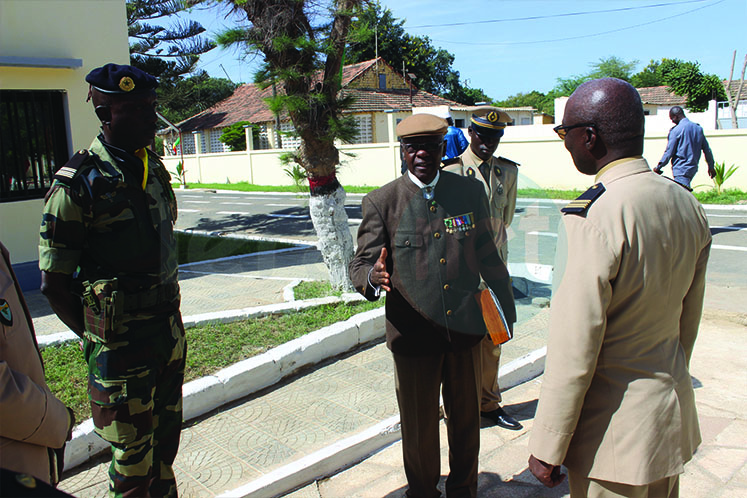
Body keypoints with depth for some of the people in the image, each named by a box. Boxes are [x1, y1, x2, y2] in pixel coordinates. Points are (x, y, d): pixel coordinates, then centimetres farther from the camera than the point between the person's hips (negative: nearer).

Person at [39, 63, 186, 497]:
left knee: (167, 437, 20)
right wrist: (101, 338, -6)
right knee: (134, 454, 6)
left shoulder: (154, 168, 7)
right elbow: (54, 283, -12)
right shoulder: (79, 182, -15)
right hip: (121, 339, -6)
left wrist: (168, 316, 15)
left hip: (169, 327, 7)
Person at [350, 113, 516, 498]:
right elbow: (360, 266, -8)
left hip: (466, 328, 3)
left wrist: (507, 309, 16)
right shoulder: (381, 202, -7)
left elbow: (488, 256, 10)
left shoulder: (471, 191, 1)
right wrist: (374, 277, -32)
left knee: (466, 421, 19)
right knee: (419, 429, 14)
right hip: (413, 336, -2)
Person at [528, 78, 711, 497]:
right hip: (674, 415, 8)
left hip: (616, 431, -7)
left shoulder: (592, 220, -27)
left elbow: (573, 353, -24)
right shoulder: (688, 206, -2)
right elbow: (688, 320, 9)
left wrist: (547, 449, -13)